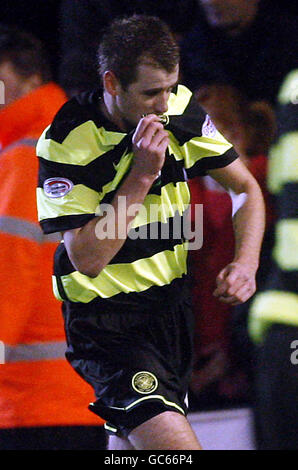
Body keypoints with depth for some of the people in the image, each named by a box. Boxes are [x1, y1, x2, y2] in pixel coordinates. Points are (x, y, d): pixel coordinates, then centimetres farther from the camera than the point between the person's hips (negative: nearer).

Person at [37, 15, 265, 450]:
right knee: (175, 444, -24)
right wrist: (141, 176, -26)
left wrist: (246, 262, -8)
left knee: (130, 439, 16)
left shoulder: (180, 111, -4)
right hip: (105, 323, -6)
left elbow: (246, 187, 9)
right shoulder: (66, 145, -19)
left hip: (173, 301, 6)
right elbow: (88, 259, -21)